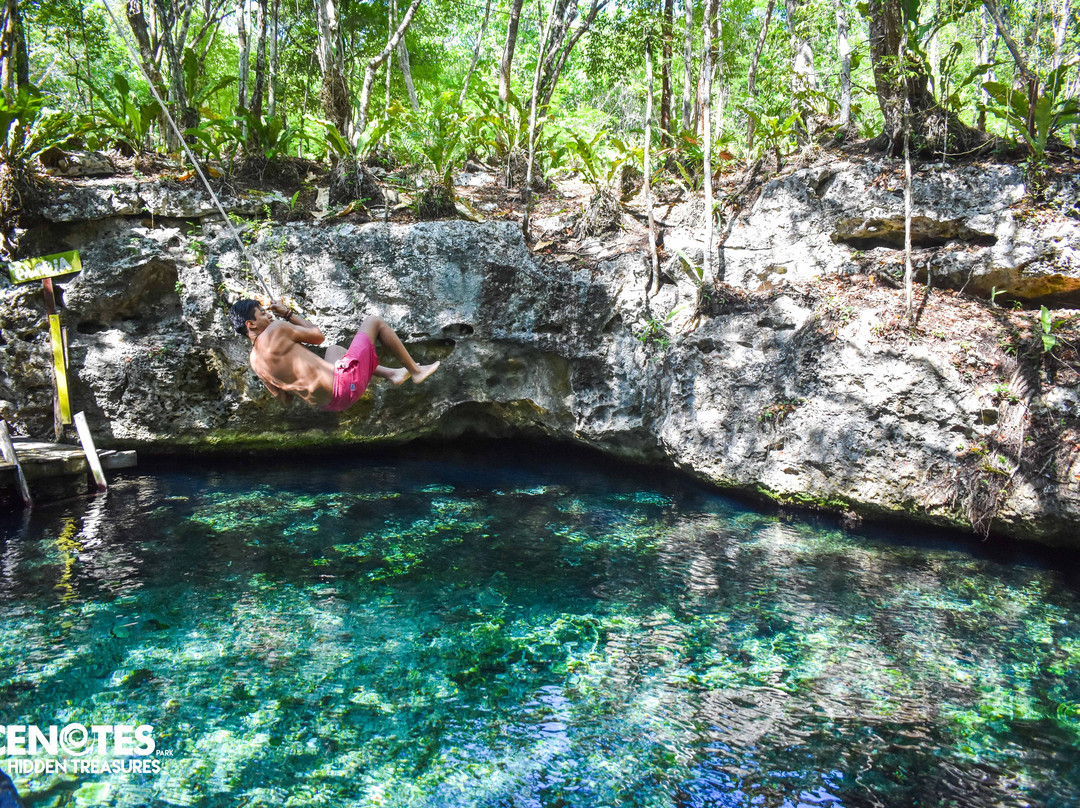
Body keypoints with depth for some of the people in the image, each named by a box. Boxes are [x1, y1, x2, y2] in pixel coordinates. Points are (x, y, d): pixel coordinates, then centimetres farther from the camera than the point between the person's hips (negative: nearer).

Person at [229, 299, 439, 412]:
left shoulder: (254, 361, 8)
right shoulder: (276, 330, -15)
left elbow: (284, 399, 16)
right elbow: (319, 336, 1)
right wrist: (288, 313, 9)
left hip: (328, 404, 9)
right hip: (345, 384, -8)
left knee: (334, 349, 39)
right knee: (373, 321, 9)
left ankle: (392, 374, 28)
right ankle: (415, 371, 22)